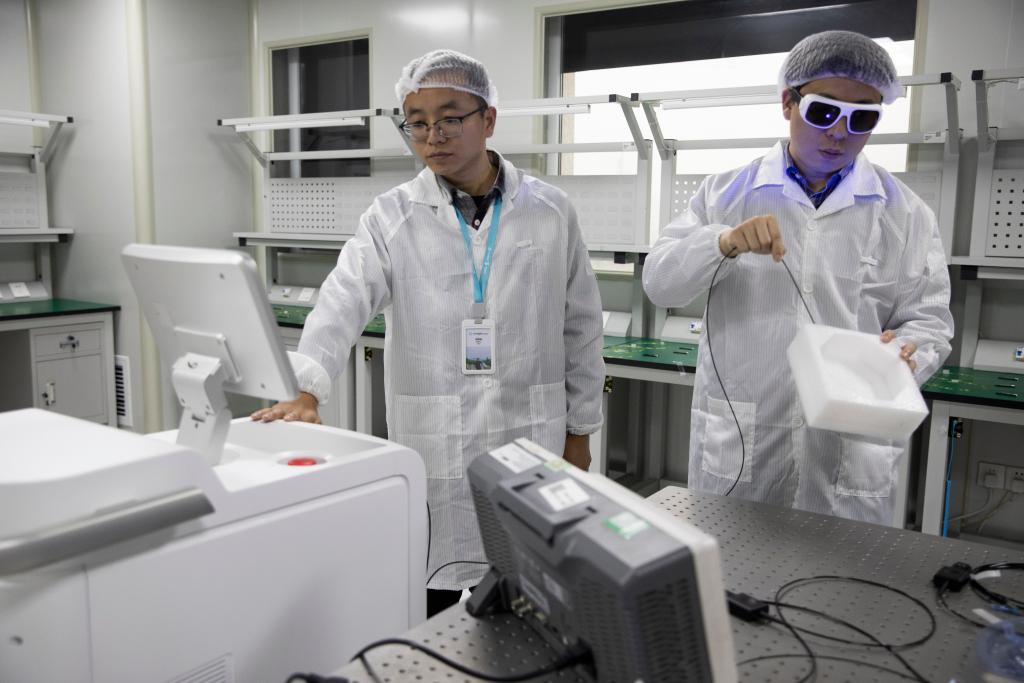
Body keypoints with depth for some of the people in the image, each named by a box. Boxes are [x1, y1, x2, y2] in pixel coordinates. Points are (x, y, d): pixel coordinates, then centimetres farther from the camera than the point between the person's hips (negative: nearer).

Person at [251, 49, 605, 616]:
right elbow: (342, 303, -16)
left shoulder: (550, 212, 2)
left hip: (531, 444, 1)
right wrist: (306, 390, -33)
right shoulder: (392, 218, -1)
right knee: (430, 611, 7)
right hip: (431, 451, -1)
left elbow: (579, 325, 7)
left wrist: (579, 430, 9)